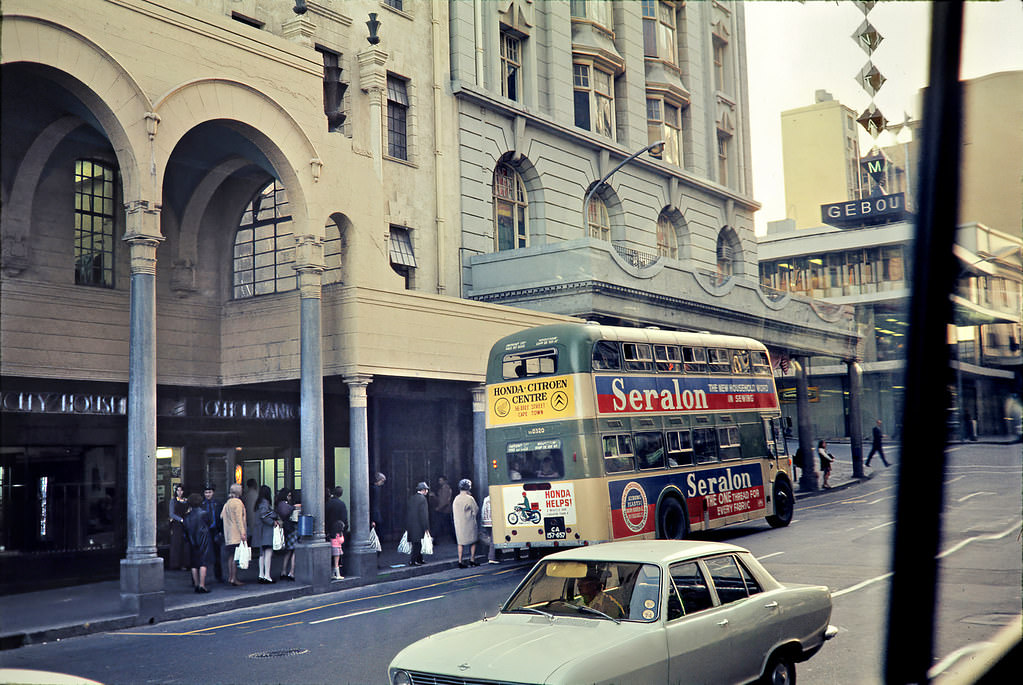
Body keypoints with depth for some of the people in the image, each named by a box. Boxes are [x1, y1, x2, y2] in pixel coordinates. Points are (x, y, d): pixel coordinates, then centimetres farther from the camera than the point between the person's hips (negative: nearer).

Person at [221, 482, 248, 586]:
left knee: (231, 556, 11)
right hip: (237, 534, -8)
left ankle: (230, 578, 12)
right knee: (236, 556, -8)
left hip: (229, 535, 8)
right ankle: (234, 579, -10)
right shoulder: (238, 502, -10)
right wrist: (242, 532, -17)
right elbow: (239, 519, -16)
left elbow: (221, 516, 17)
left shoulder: (227, 503, 14)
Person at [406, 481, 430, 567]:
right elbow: (424, 514, -16)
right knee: (417, 543, -3)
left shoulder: (412, 498, 11)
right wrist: (426, 528, -13)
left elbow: (408, 512, 14)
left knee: (417, 544, 15)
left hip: (411, 525, 8)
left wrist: (407, 527, 19)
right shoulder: (422, 498, -13)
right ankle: (412, 561, -4)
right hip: (419, 525, -8)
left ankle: (419, 559, 23)